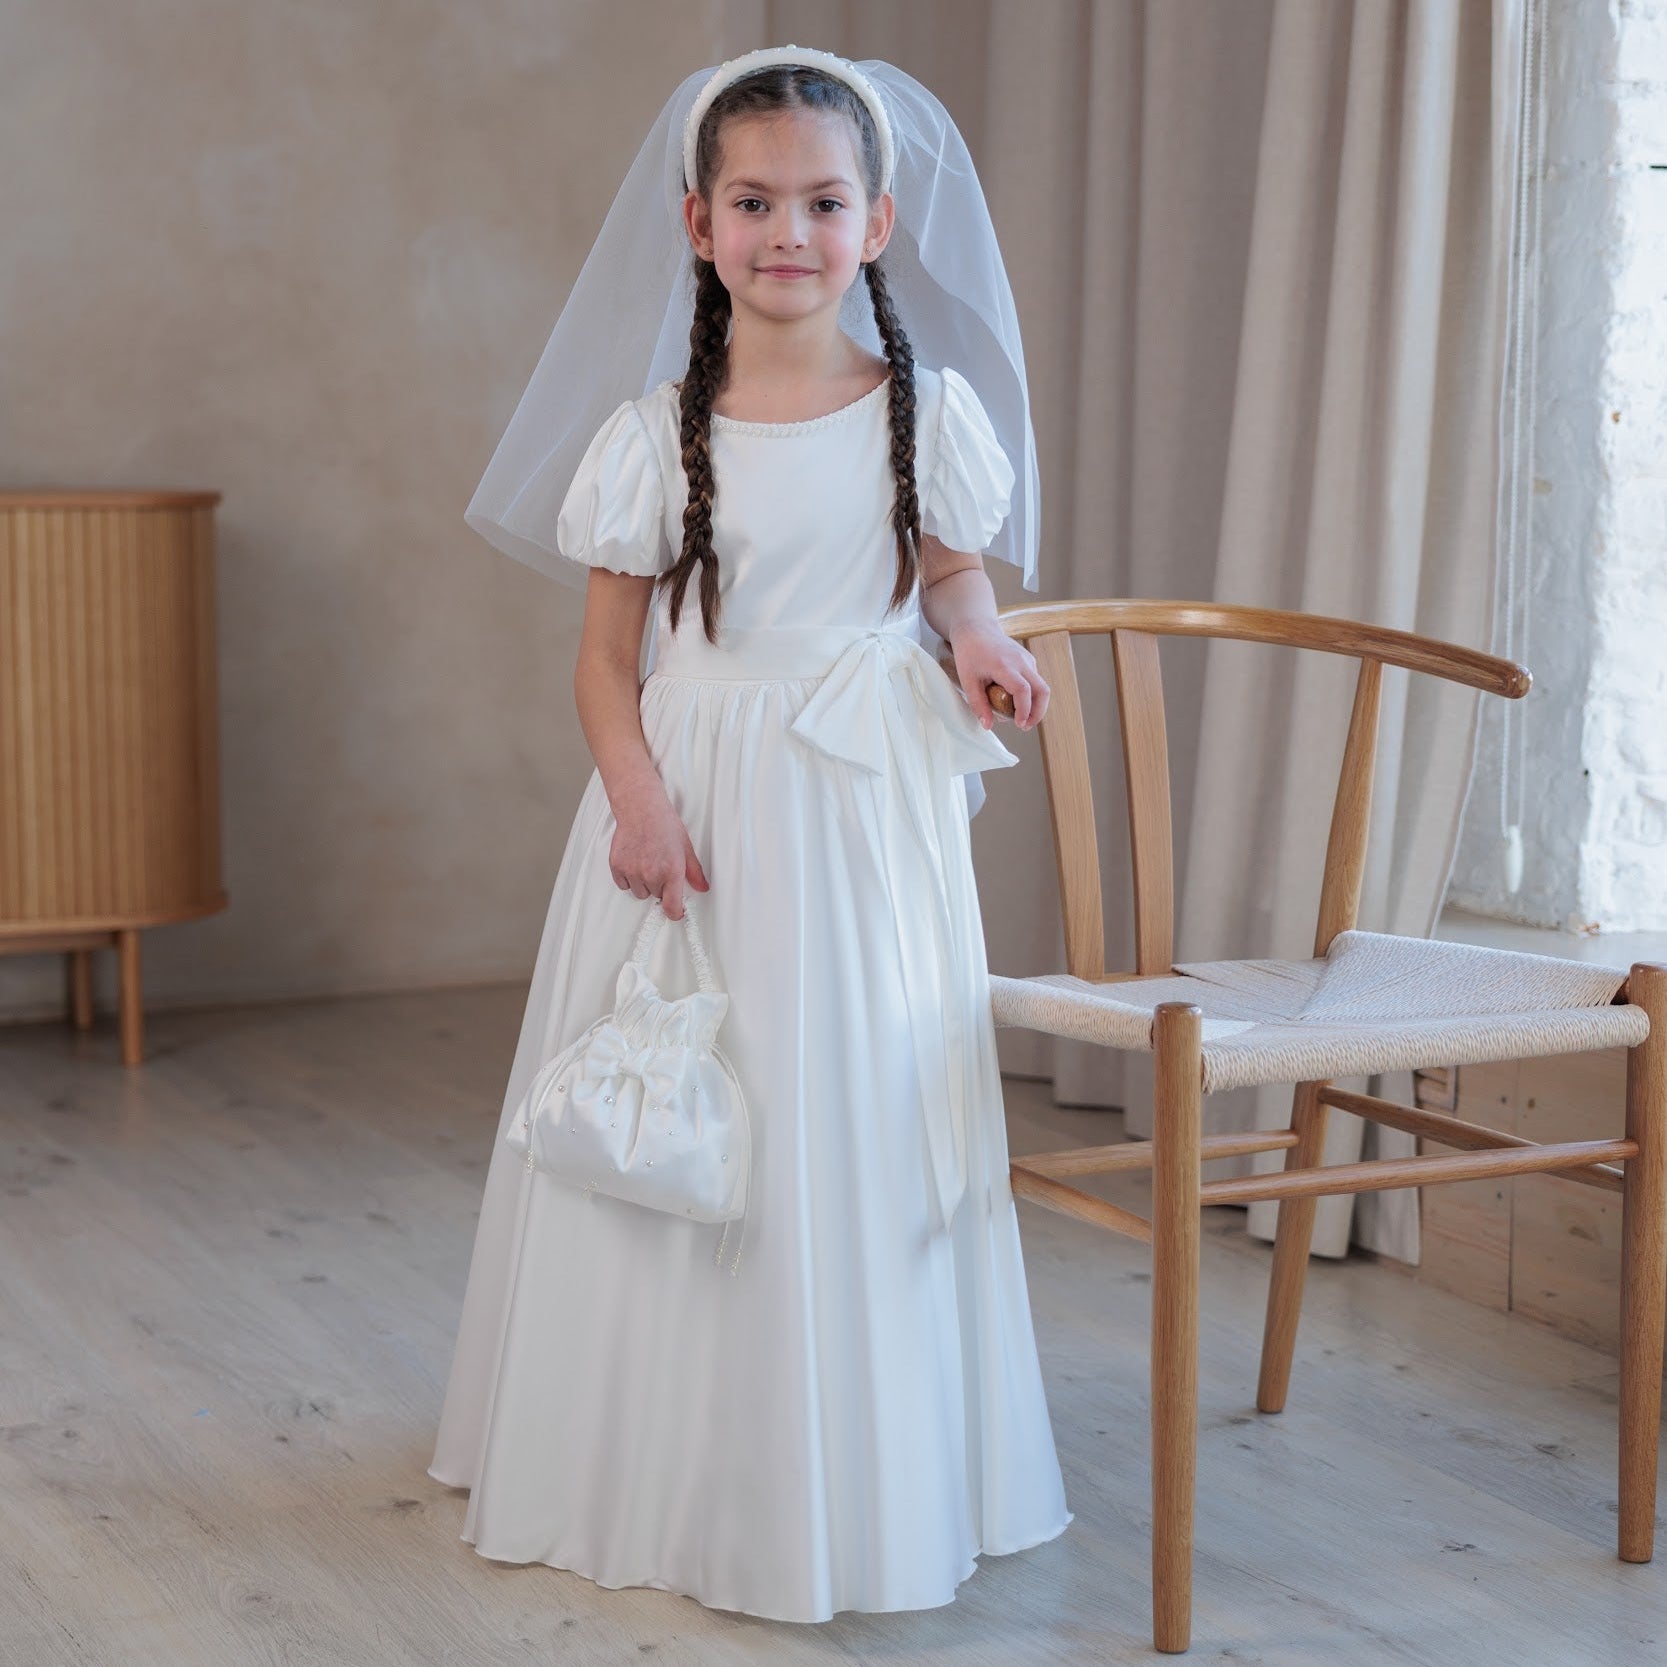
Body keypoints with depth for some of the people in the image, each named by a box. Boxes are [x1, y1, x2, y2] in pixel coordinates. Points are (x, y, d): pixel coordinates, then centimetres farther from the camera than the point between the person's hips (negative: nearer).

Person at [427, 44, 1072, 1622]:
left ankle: (854, 1476, 22)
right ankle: (675, 1460, 23)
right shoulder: (654, 435, -2)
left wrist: (979, 642, -6)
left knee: (860, 1125, 5)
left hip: (868, 810, 1)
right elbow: (606, 654, 0)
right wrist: (638, 794, -15)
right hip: (693, 803, 0)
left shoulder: (927, 409, 1)